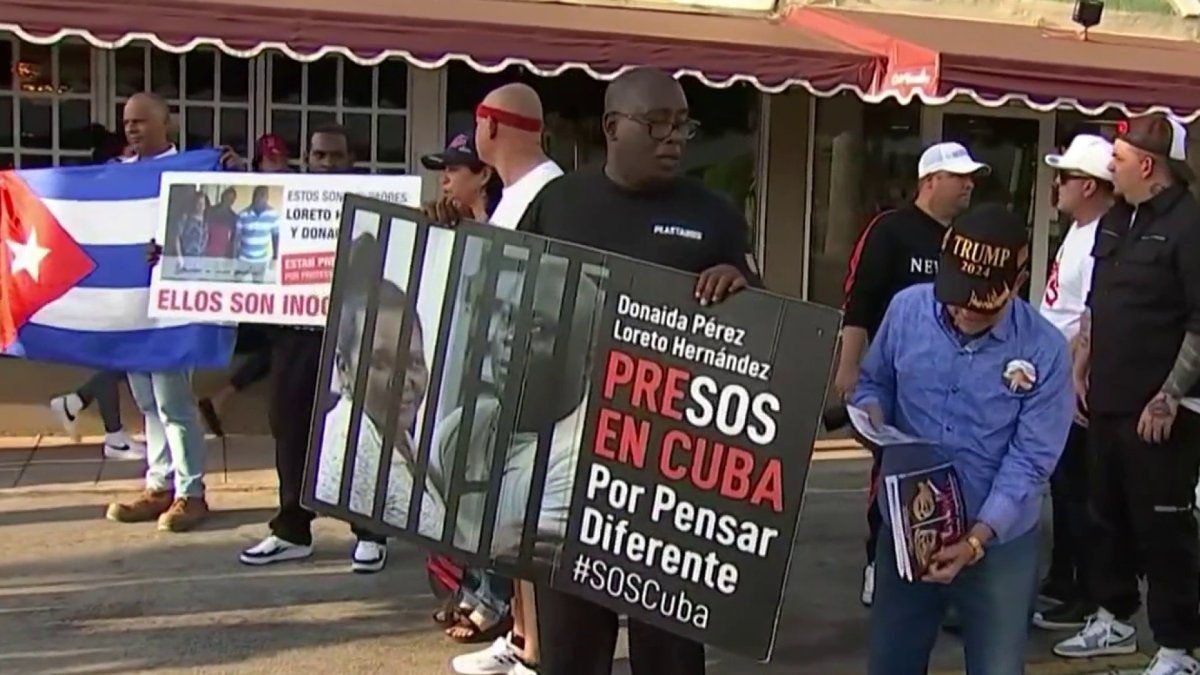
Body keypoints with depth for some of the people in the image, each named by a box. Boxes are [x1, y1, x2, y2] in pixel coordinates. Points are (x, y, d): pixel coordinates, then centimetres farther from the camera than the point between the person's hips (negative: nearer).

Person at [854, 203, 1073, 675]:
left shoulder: (1045, 351, -15)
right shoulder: (907, 309, -9)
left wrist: (977, 539, -25)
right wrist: (872, 415, -17)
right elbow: (874, 382, 7)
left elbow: (1028, 463, -16)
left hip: (998, 542, -2)